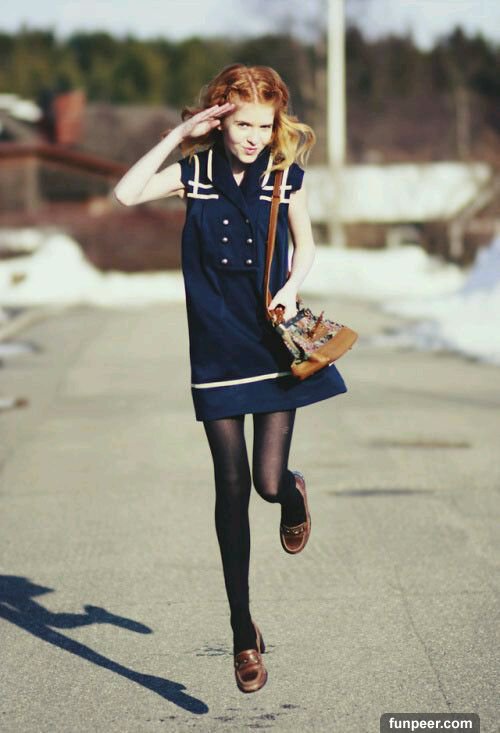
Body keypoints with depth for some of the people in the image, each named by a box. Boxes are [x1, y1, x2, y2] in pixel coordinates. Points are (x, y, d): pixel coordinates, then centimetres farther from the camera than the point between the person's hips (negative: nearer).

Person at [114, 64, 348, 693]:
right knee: (232, 488, 1)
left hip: (274, 346, 0)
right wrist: (179, 133, -16)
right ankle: (243, 633, 11)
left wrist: (291, 285, -9)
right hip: (216, 351, 0)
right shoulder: (196, 173, -1)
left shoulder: (285, 175, 0)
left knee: (267, 481, -7)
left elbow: (305, 245, 11)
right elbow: (127, 194, -17)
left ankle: (294, 493, 36)